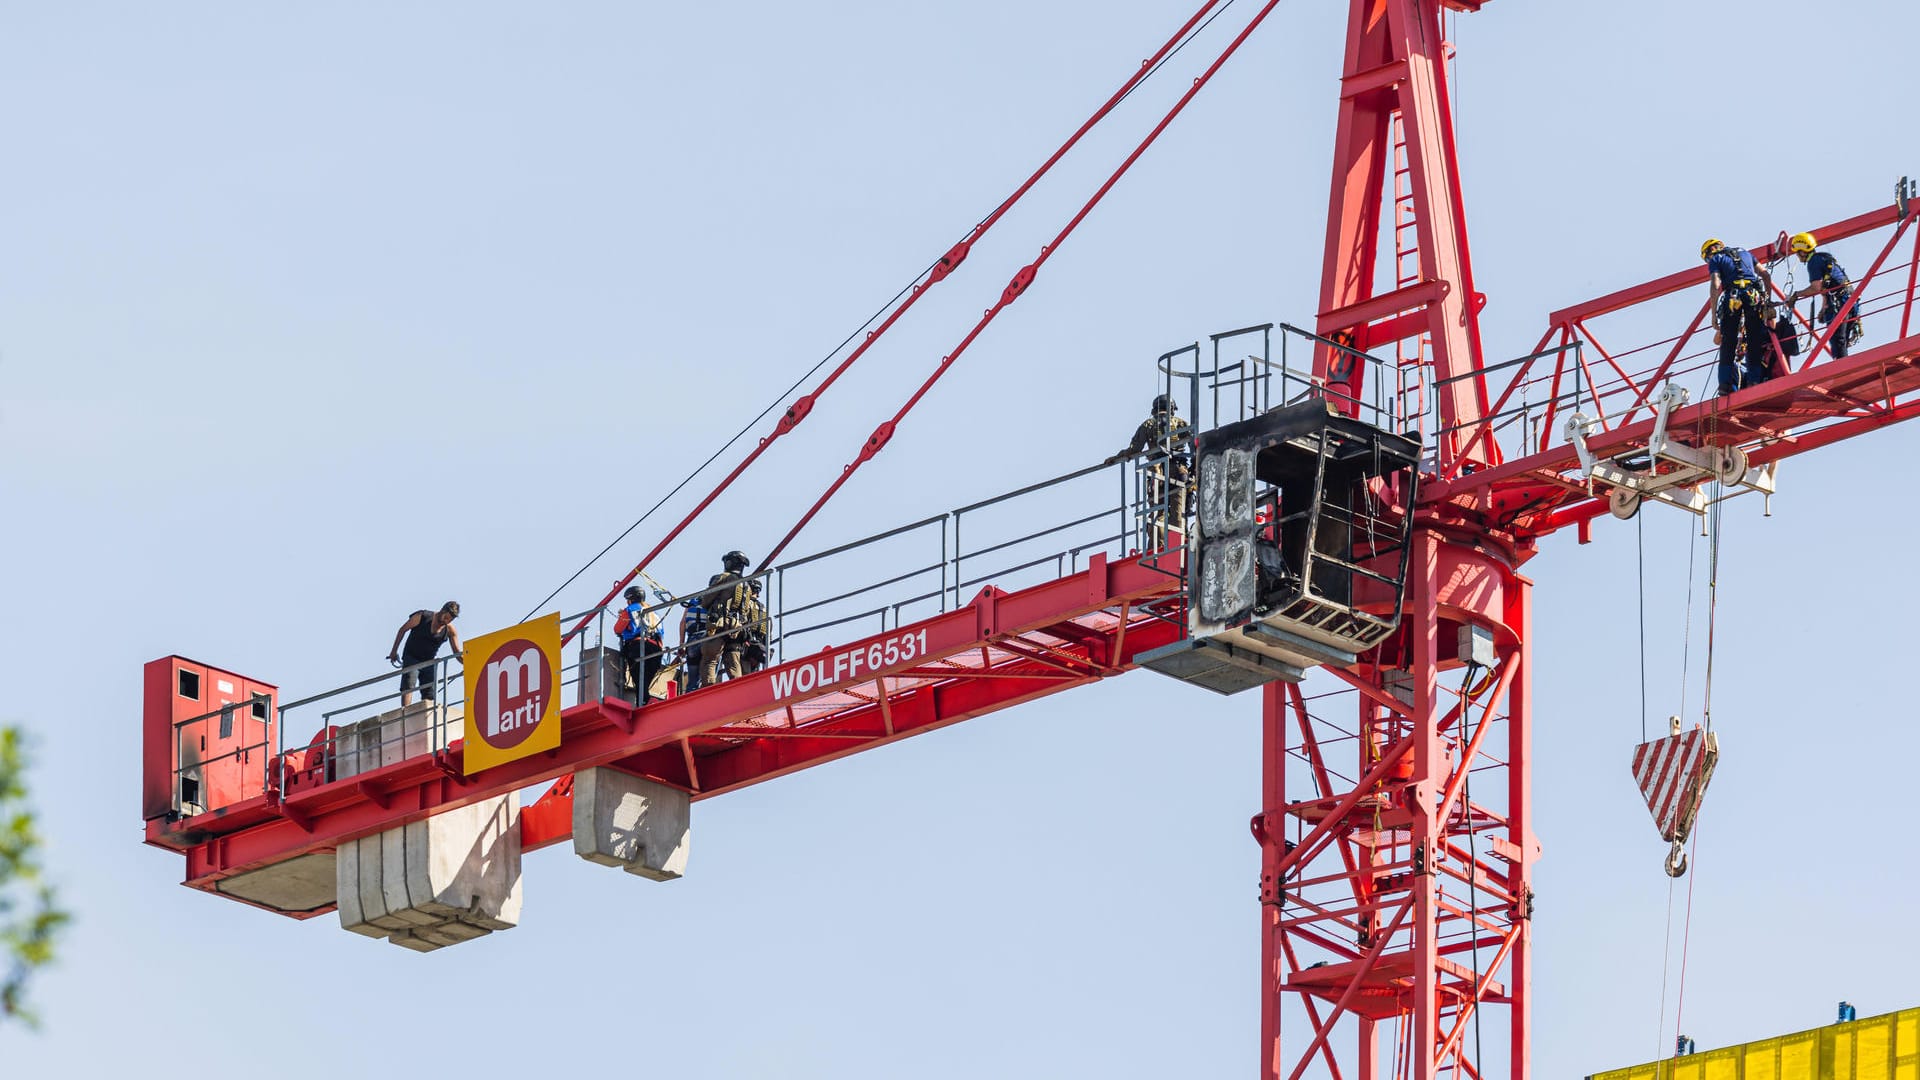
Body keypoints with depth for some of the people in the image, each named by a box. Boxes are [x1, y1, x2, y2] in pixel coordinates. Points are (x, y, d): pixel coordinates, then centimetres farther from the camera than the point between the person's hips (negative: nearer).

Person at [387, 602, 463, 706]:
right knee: (408, 686, -21)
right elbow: (403, 630, -3)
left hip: (428, 662, 4)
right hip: (411, 657, -4)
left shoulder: (450, 630, -6)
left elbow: (457, 653, -6)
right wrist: (394, 651, -3)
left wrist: (463, 655, -30)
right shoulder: (423, 617, -14)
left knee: (429, 694, -1)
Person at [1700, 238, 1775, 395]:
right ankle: (1754, 381, -3)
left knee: (1728, 342, 1)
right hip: (1755, 296, 3)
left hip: (1733, 296, -3)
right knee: (1755, 342, 8)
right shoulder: (1745, 253, 29)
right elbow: (1765, 275, 22)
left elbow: (1715, 286, -1)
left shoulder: (1715, 259, 15)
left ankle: (1726, 383, -8)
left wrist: (1714, 315, -4)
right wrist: (1767, 301, 23)